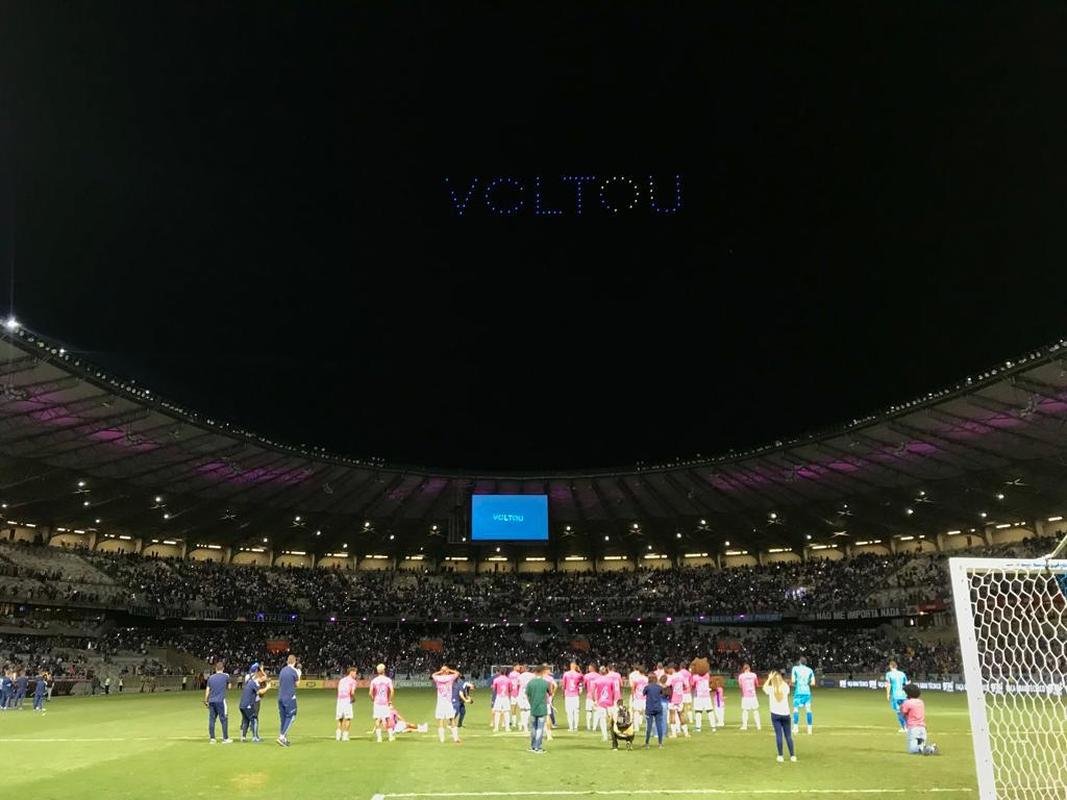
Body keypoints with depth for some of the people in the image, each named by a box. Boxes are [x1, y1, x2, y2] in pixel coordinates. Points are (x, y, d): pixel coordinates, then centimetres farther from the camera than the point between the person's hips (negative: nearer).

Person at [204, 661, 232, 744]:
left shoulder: (211, 678, 9)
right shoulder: (226, 676, 0)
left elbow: (207, 690, 10)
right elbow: (229, 687, 14)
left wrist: (205, 701, 18)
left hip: (211, 701, 4)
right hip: (220, 701, -4)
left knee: (211, 719, 8)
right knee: (224, 719, 1)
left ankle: (212, 738, 11)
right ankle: (225, 738, 3)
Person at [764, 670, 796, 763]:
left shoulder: (771, 689, -5)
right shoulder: (785, 688, -2)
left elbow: (764, 687, 18)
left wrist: (769, 678, 18)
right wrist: (779, 677, 18)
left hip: (775, 714, -2)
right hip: (785, 714, 2)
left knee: (779, 735, 0)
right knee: (788, 735, 8)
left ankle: (780, 756, -1)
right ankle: (792, 755, 10)